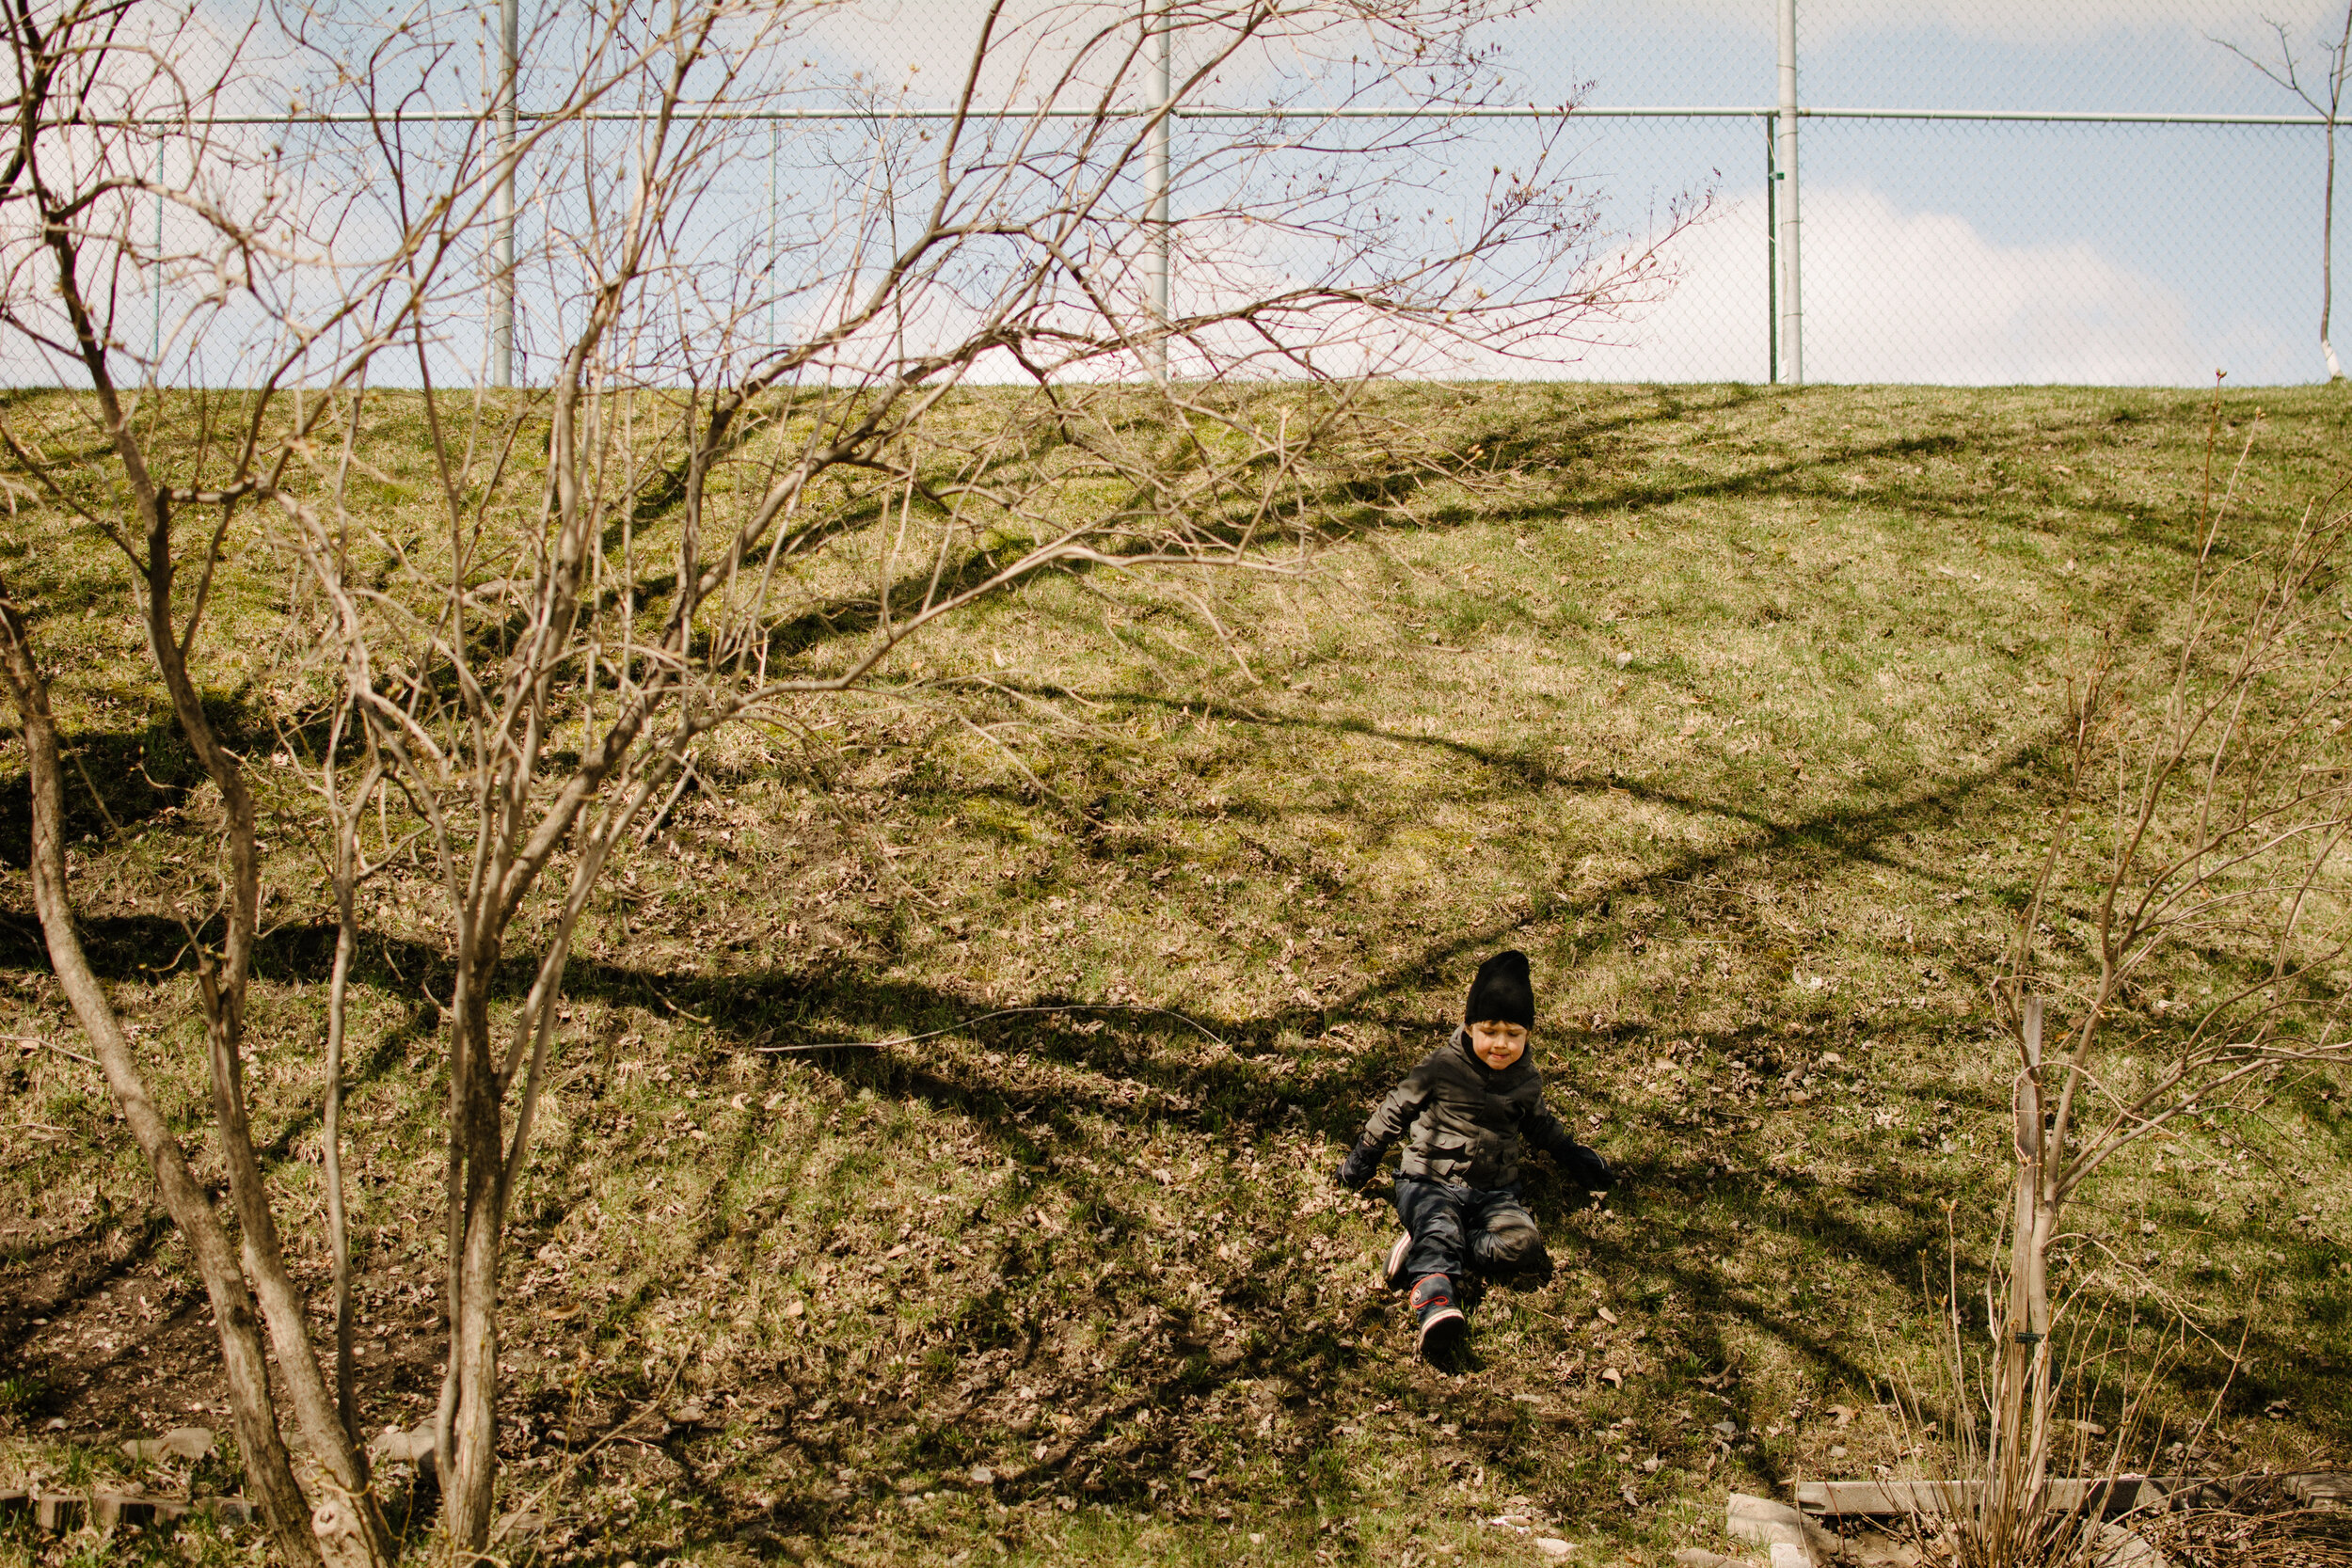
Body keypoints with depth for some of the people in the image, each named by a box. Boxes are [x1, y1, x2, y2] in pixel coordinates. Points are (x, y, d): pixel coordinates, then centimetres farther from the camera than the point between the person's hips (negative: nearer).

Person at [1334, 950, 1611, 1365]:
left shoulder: (1526, 1080, 8)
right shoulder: (1440, 1069, -5)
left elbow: (1540, 1124, 30)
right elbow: (1396, 1111, 6)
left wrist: (1574, 1158, 35)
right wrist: (1362, 1158, 14)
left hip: (1494, 1189, 4)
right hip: (1430, 1182, -4)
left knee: (1523, 1244, -24)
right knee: (1439, 1230, -35)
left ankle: (1425, 1254, -25)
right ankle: (1436, 1306, -60)